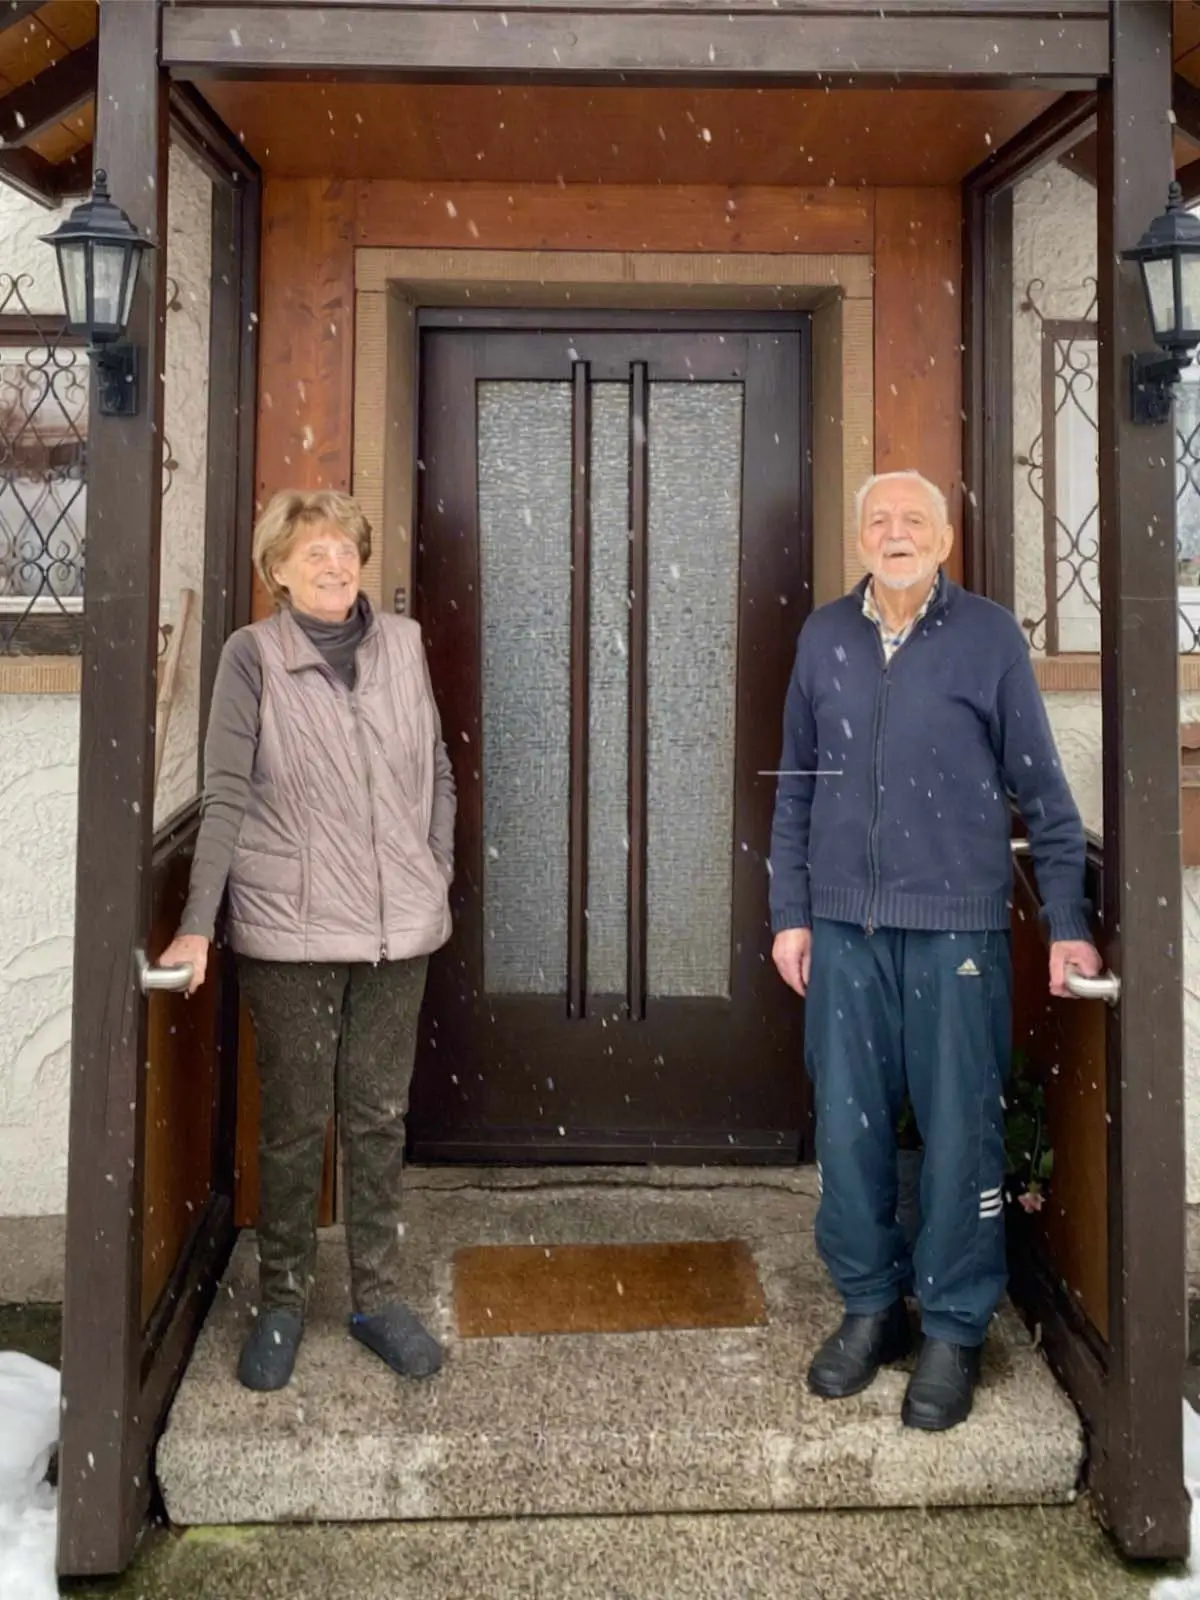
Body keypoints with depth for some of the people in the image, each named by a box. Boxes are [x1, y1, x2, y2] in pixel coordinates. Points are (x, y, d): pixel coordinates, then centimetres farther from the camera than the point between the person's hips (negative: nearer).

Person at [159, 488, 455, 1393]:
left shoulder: (403, 645, 5)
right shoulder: (253, 655, -5)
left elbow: (437, 775, 11)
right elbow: (226, 796, -8)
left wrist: (440, 877, 6)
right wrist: (198, 925, -12)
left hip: (398, 927, 3)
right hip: (291, 930, -3)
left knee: (381, 1117, 12)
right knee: (295, 1124, 9)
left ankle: (379, 1295, 26)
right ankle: (282, 1301, 26)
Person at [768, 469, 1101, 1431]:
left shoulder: (990, 636, -1)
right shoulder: (824, 637, 7)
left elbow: (1040, 787, 0)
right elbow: (798, 785, 11)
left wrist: (1069, 922, -2)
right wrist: (791, 913, 7)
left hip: (958, 928, -3)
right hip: (845, 927, 3)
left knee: (960, 1134, 4)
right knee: (848, 1127, 9)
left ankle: (955, 1328, 22)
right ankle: (871, 1305, 28)